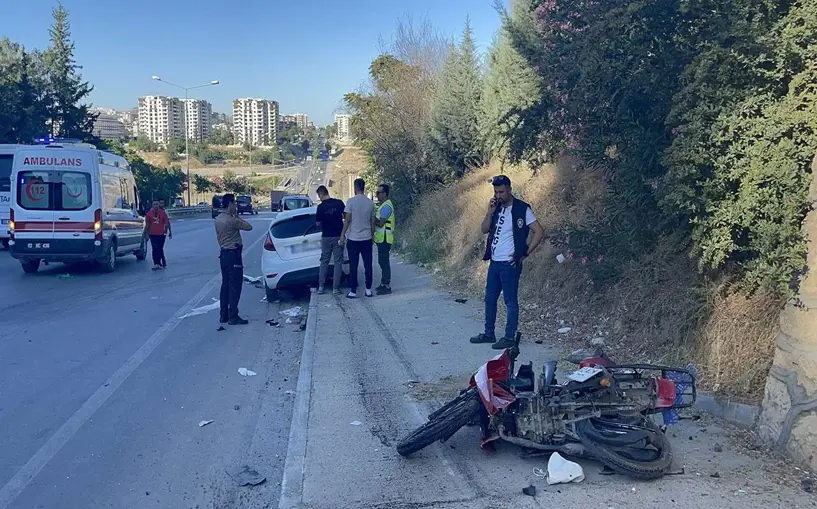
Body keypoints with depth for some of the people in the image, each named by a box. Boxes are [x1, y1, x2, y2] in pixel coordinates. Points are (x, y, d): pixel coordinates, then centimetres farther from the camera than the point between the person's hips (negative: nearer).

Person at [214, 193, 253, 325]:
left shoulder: (218, 219, 8)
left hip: (223, 254, 9)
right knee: (235, 286, -4)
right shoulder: (232, 220, -19)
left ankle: (224, 315, 16)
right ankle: (233, 316, -3)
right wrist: (237, 216, -6)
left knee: (225, 284, 13)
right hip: (233, 255, -9)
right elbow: (249, 227, -12)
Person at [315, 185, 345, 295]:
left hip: (326, 236, 0)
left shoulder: (320, 206, -8)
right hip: (338, 236, 0)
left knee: (324, 261, 12)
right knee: (338, 262, 5)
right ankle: (335, 288, 3)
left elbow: (318, 223, -1)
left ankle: (321, 287, 11)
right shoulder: (339, 203, -5)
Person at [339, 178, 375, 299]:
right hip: (367, 239, 4)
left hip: (353, 239, -4)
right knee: (368, 265, 9)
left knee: (353, 266, 2)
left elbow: (347, 220, -11)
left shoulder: (351, 201, -9)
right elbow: (373, 222, 8)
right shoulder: (370, 203, 4)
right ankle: (368, 290, 13)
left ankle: (353, 291, 5)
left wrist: (342, 235, -4)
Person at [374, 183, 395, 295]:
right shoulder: (383, 205, 17)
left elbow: (380, 223, -21)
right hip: (381, 239, 11)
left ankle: (387, 286, -4)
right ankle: (384, 283, 23)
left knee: (384, 262, -7)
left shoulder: (386, 206, -17)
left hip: (384, 239, -11)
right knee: (382, 262, 15)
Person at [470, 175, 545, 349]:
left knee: (510, 301, 1)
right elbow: (484, 230, 7)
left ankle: (509, 338, 8)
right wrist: (490, 212, -7)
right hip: (495, 262, 8)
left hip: (509, 264, -7)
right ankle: (489, 334, 26)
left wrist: (525, 253, -12)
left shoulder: (522, 209, -11)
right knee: (489, 299, 14)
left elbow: (539, 232, -12)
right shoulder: (497, 208, 9)